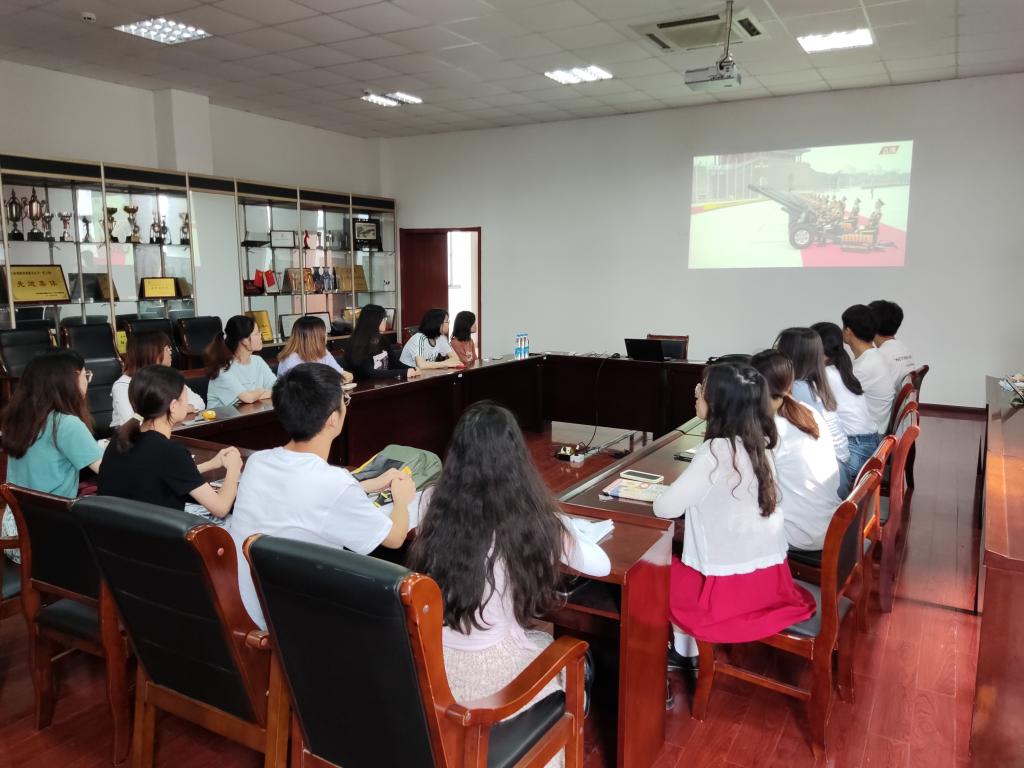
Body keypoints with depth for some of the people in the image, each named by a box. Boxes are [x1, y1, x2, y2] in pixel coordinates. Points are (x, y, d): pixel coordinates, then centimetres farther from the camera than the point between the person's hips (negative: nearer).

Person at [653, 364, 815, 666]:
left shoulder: (716, 452, -23)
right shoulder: (753, 443, 0)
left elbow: (666, 508, -18)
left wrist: (663, 495, 1)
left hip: (735, 587, -7)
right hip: (769, 576, 7)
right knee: (682, 566, 29)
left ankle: (686, 652, 31)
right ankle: (688, 648, 35)